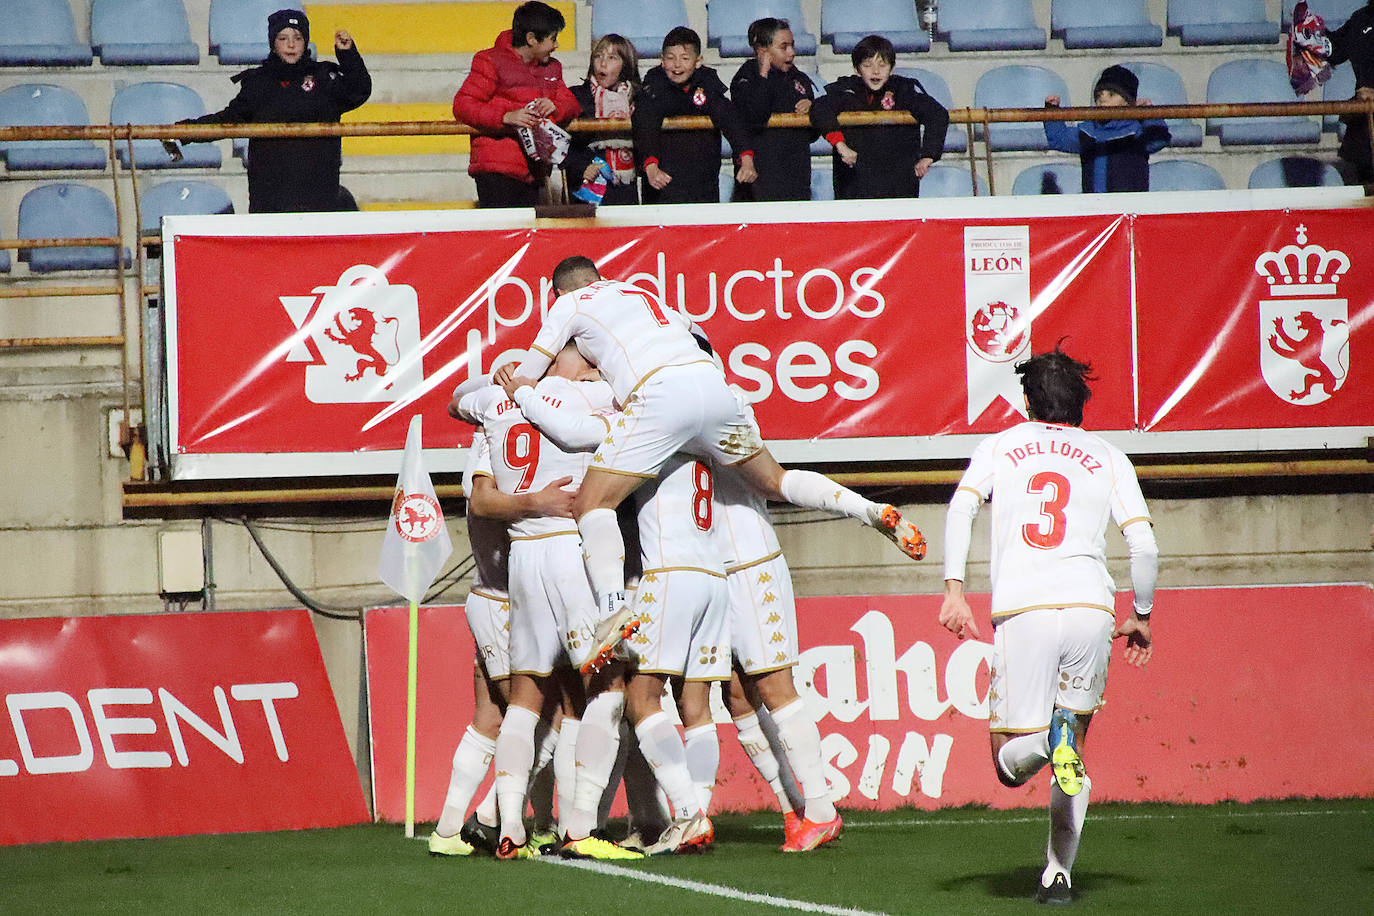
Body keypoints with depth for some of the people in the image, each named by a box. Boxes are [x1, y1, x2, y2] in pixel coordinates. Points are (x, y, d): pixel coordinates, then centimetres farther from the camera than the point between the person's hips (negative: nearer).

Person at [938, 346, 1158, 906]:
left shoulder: (999, 446, 19)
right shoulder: (1108, 457, 17)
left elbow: (961, 506, 0)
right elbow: (1143, 545, 7)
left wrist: (954, 589, -7)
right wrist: (1141, 617, 21)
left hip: (1020, 613, -1)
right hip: (1090, 607, 1)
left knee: (1009, 766, 4)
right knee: (1072, 759, 18)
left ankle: (1050, 738, -30)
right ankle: (1059, 874, 6)